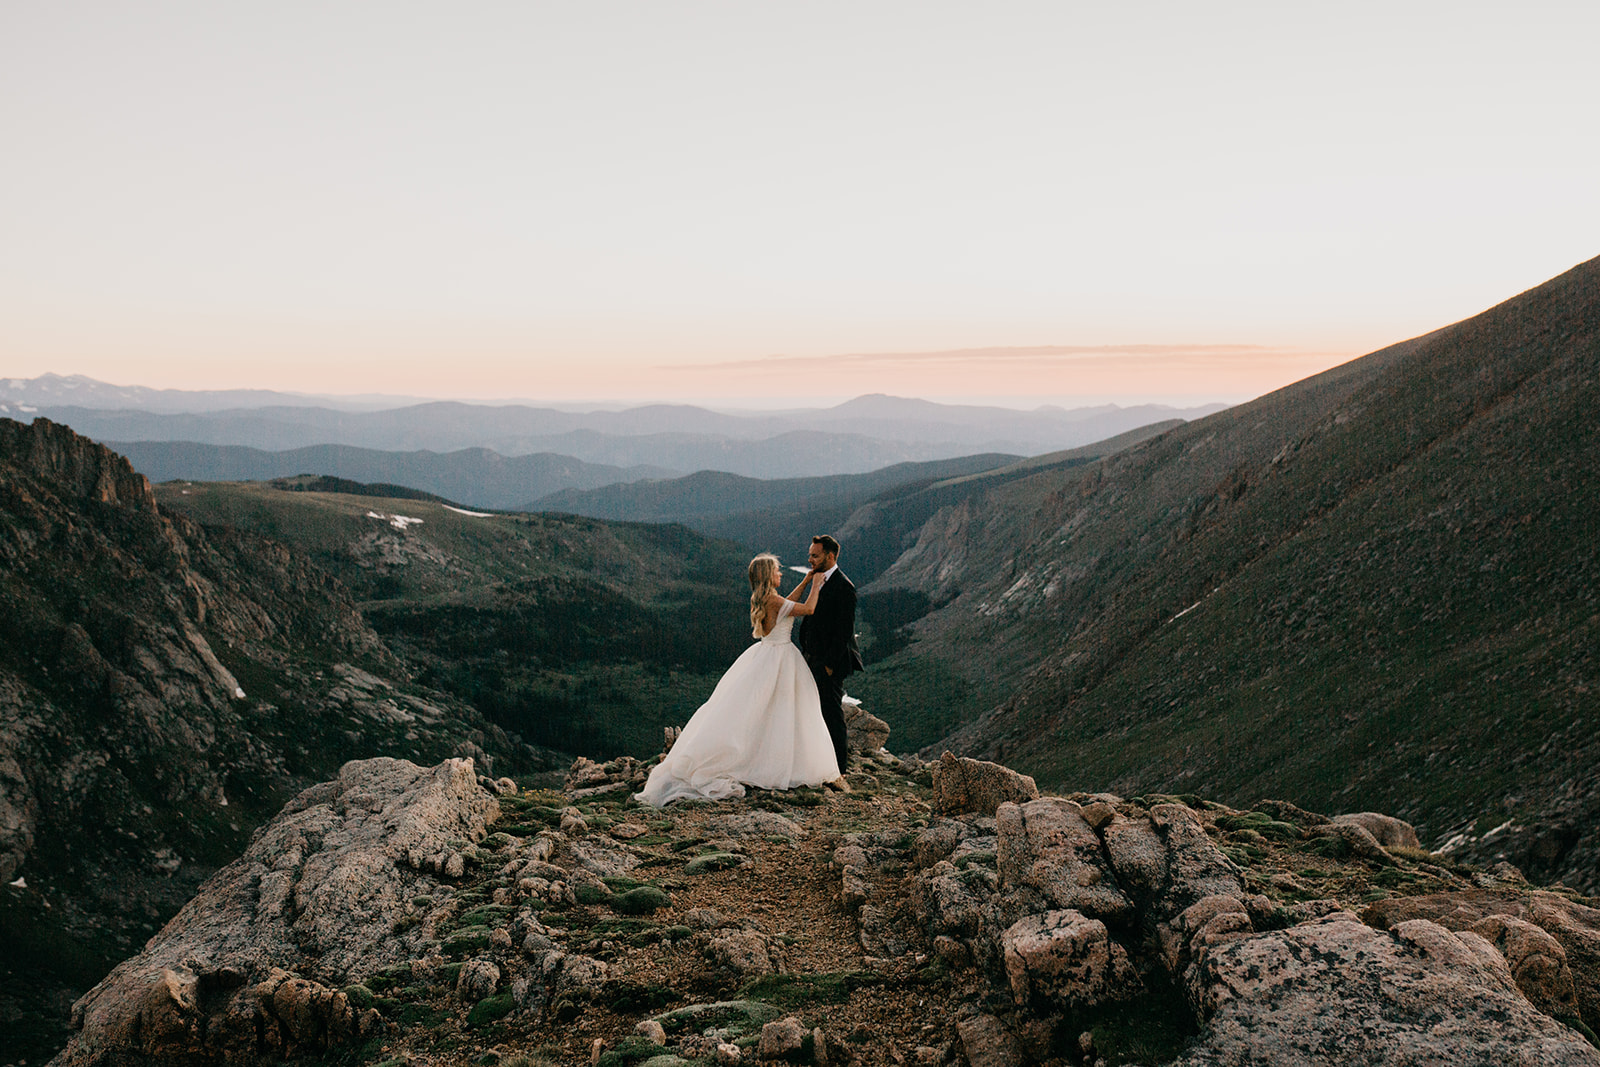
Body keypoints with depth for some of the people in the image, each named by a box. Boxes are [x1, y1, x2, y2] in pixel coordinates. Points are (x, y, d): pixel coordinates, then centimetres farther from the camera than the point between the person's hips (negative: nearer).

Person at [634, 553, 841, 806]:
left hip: (766, 656, 9)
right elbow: (808, 609, -17)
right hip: (779, 659, -9)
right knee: (779, 714, -1)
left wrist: (805, 582, 24)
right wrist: (816, 585, -2)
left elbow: (785, 605, 25)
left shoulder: (761, 599, 8)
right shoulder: (772, 599, -19)